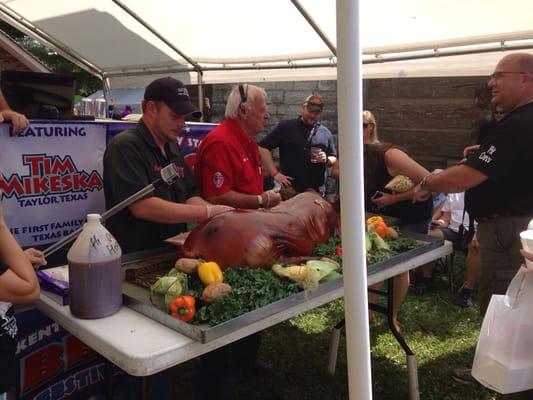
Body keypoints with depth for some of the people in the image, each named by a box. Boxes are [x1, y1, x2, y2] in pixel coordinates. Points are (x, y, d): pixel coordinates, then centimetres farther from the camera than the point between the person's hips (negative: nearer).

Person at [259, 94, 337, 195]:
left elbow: (334, 158, 18)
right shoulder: (286, 127, 1)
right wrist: (275, 173, -11)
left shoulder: (326, 133, 11)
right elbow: (263, 148, -4)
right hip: (289, 189, -3)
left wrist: (326, 160, -5)